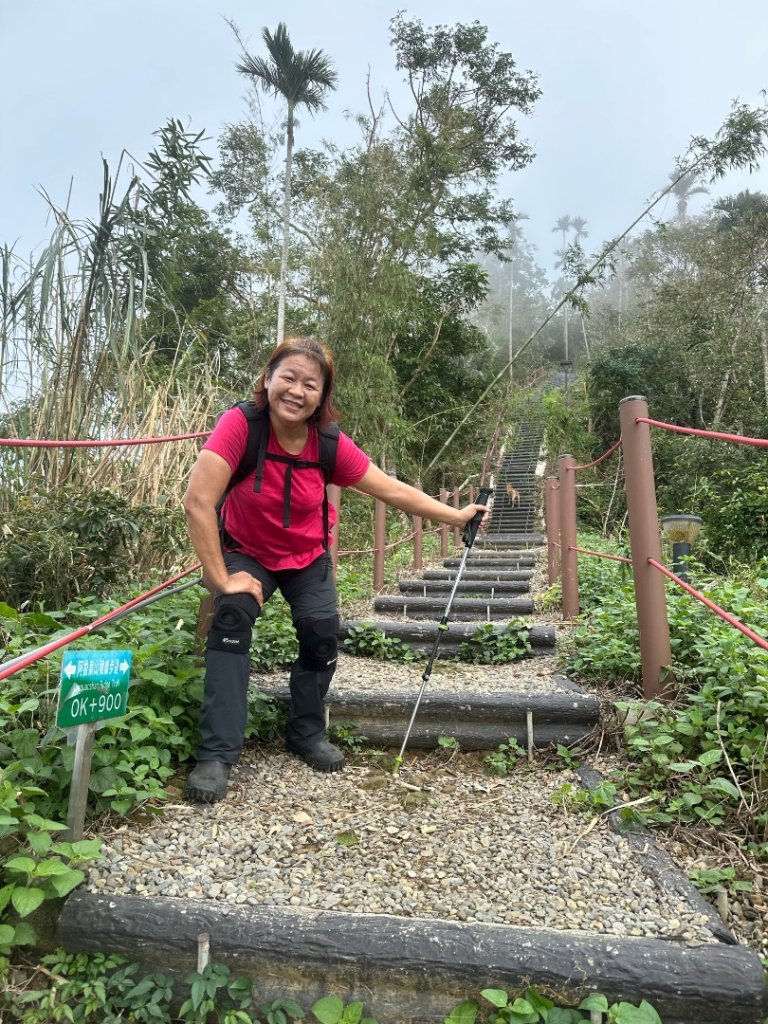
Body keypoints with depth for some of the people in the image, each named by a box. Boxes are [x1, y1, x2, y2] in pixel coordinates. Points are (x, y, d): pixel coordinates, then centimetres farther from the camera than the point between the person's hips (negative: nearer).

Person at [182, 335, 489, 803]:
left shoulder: (330, 444, -20)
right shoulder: (241, 424, -29)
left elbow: (394, 490, -11)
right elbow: (198, 501, -32)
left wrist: (458, 516, -9)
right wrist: (222, 578, -29)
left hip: (308, 557, 2)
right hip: (246, 553, -2)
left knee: (323, 629, -12)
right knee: (232, 616, -24)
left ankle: (308, 735, 15)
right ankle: (217, 755, -13)